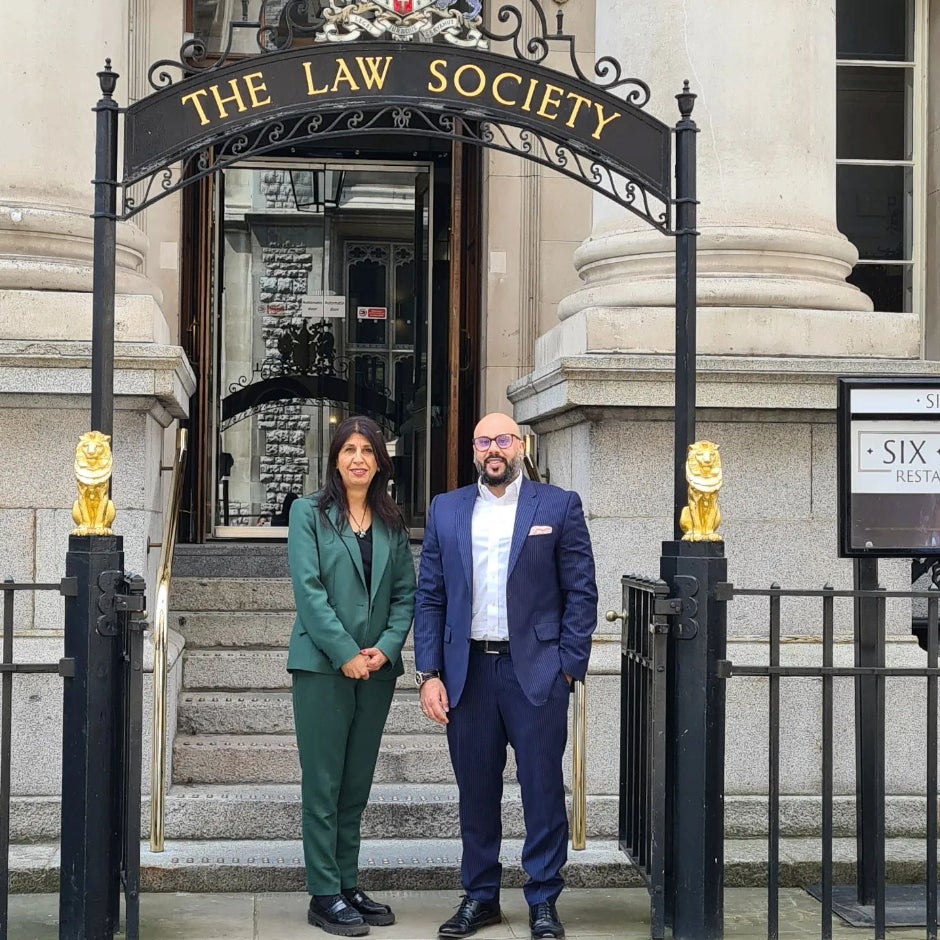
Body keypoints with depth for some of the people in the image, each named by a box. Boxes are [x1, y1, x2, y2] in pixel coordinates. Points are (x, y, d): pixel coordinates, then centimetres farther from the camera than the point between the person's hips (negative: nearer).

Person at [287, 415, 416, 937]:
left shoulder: (391, 523, 12)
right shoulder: (309, 513, -1)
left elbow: (405, 592, 9)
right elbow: (309, 589, -9)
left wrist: (387, 646, -7)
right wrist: (346, 654, -15)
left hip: (376, 667, 5)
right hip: (322, 664, -4)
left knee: (357, 783, 10)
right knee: (324, 784, -1)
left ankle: (348, 884, 18)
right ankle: (324, 894, 4)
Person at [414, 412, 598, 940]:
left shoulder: (559, 507, 2)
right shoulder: (446, 511, 10)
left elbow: (582, 593, 0)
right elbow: (429, 596, 9)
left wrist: (568, 669, -7)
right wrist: (429, 673, 1)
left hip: (535, 671, -2)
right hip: (467, 672, 3)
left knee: (543, 791, 2)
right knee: (476, 792, 10)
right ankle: (480, 896, 23)